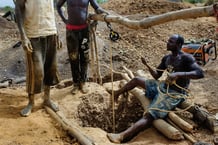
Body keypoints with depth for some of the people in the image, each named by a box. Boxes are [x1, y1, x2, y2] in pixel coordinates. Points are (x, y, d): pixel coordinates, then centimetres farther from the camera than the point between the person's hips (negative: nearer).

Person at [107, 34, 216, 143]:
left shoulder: (186, 58, -14)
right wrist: (147, 65, -3)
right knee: (136, 80, 12)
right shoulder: (166, 58, 9)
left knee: (149, 116, -25)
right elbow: (156, 76, 16)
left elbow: (200, 73, -28)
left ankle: (121, 137, -38)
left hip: (174, 94, -8)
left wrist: (178, 74, -38)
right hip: (163, 86, 9)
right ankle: (118, 93, 33)